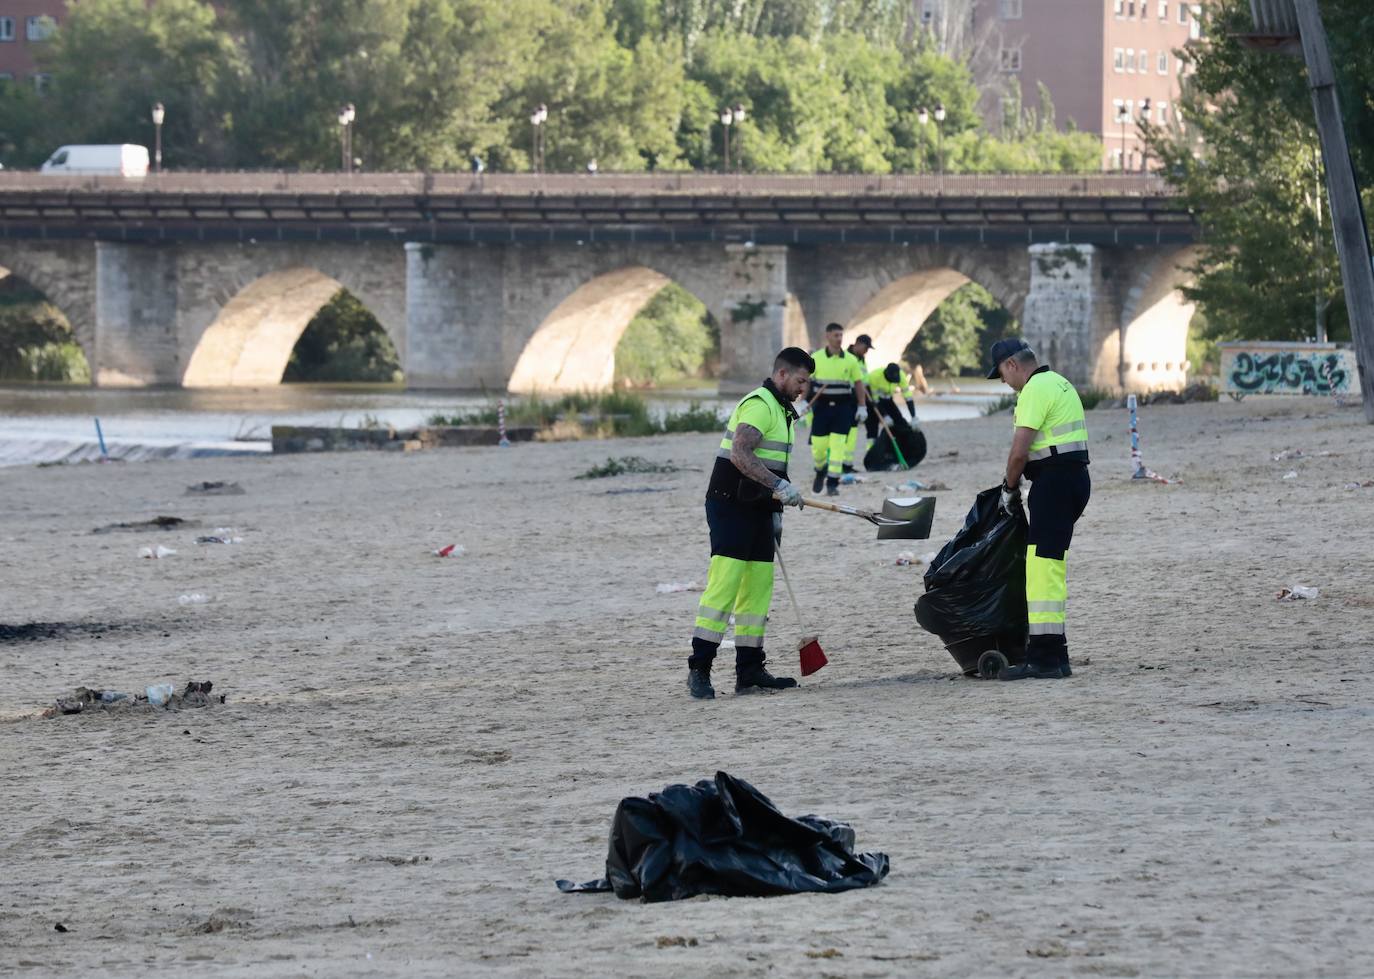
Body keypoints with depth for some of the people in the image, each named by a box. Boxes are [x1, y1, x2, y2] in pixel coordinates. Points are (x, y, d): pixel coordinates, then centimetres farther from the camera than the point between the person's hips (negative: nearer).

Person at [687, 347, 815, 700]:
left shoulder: (780, 410, 20)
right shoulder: (759, 405, -13)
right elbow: (741, 455, -26)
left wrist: (775, 512, 24)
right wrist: (779, 486, -31)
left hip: (757, 510, 10)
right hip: (731, 507, -10)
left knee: (758, 588, 8)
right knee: (724, 584, -14)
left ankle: (749, 670, 11)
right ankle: (699, 669, -15)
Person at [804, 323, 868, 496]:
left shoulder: (850, 360, 3)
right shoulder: (816, 358, -1)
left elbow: (859, 384, 8)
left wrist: (862, 407, 3)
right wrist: (805, 402, -6)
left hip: (843, 408, 0)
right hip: (822, 406, 0)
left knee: (838, 446, -7)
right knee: (818, 446, 2)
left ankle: (832, 484, -3)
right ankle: (820, 471, 33)